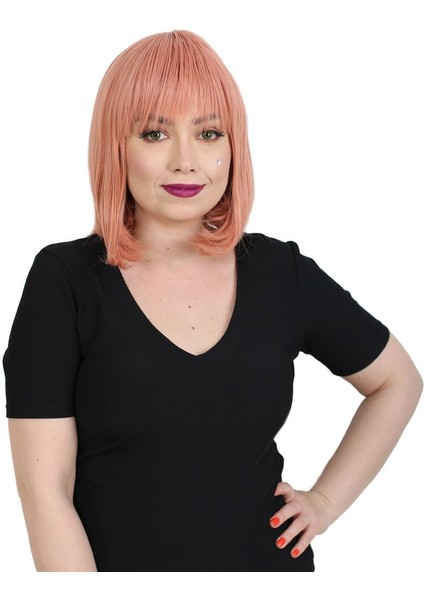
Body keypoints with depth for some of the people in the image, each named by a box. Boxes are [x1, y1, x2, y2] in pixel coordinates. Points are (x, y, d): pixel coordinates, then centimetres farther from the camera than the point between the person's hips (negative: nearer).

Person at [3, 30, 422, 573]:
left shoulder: (283, 274, -3)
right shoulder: (64, 280, -12)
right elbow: (45, 487, -14)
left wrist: (325, 501, 3)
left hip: (269, 562, 3)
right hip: (114, 565, -2)